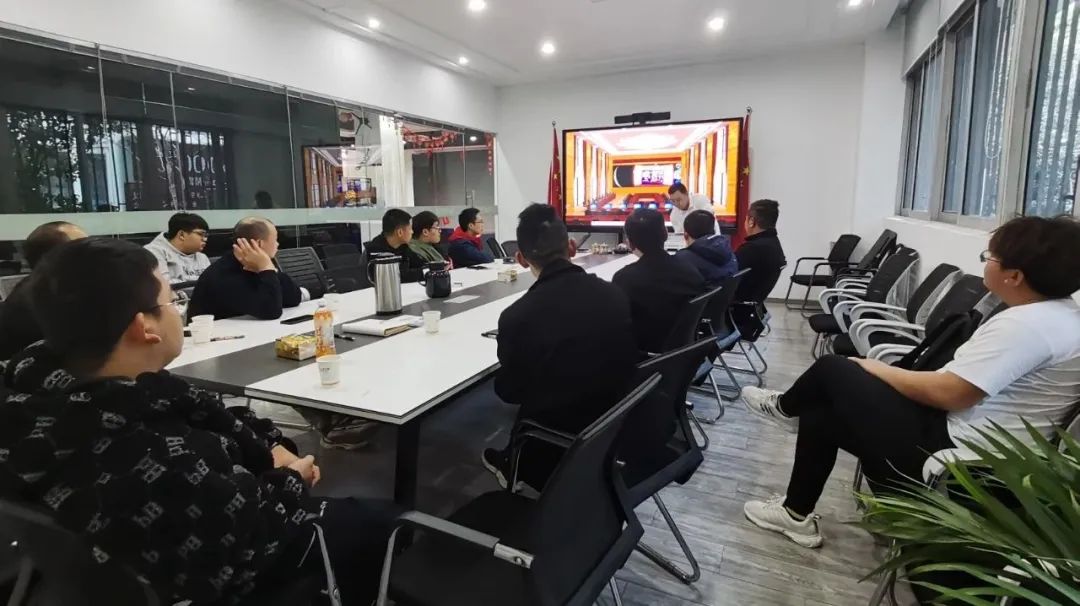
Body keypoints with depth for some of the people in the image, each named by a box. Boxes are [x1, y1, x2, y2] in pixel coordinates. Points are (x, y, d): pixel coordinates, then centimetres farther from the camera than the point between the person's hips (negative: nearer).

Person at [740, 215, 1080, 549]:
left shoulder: (1028, 324, -22)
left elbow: (949, 394, -24)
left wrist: (876, 369, -9)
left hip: (949, 451, -9)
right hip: (962, 443, 10)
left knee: (831, 370, 0)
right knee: (819, 413, 12)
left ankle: (784, 408, 31)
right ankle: (797, 514, 22)